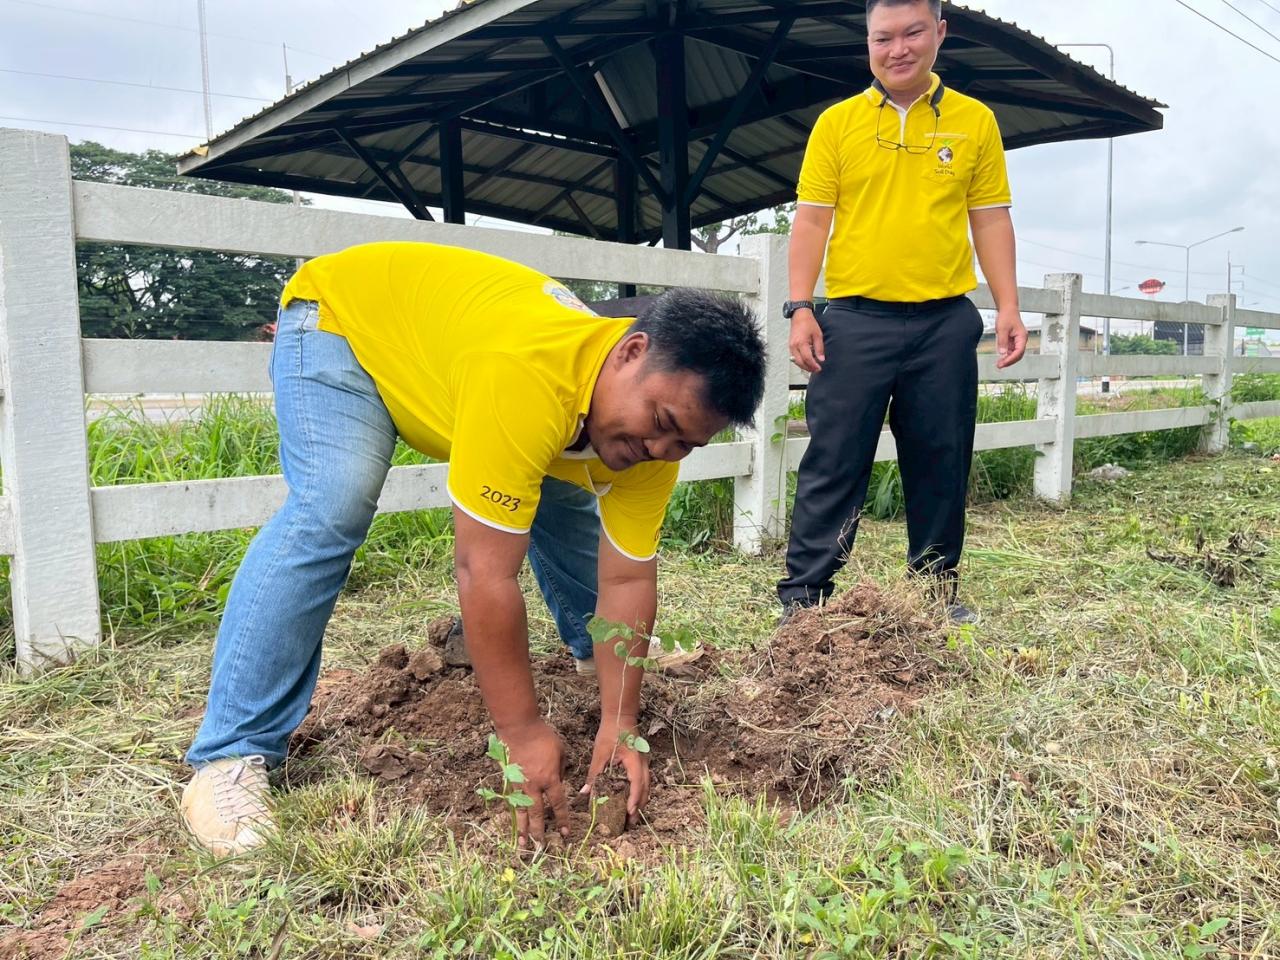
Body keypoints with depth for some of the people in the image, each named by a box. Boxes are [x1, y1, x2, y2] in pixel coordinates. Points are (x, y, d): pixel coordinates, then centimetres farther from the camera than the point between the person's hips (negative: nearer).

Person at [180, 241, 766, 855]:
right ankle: (229, 757, -18)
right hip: (339, 318, -6)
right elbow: (485, 572, -41)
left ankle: (592, 653, 34)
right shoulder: (525, 374, -45)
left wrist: (618, 723, -21)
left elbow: (627, 579, -17)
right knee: (330, 513, -29)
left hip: (442, 342, 7)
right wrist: (522, 731, -33)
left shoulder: (652, 434, -21)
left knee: (567, 507, 8)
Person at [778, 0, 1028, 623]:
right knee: (834, 460, -1)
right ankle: (803, 592, 6)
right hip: (855, 318, -1)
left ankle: (937, 588, 22)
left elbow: (991, 219, 10)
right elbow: (812, 219, 3)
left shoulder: (975, 121, 10)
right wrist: (800, 307, -7)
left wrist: (1009, 307, 1)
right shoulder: (837, 122, 7)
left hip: (946, 321, 2)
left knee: (941, 461, 8)